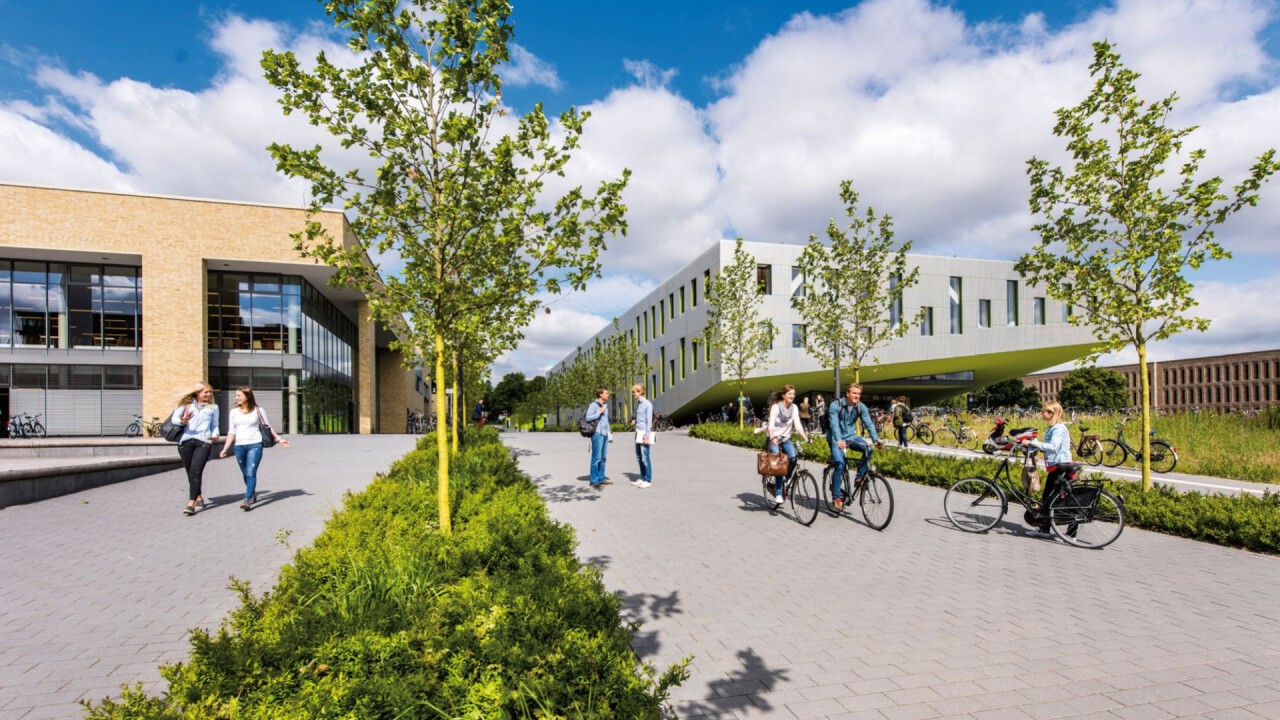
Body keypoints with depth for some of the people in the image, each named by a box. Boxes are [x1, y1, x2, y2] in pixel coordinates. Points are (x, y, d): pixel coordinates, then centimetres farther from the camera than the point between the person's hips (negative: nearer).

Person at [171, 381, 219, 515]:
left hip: (203, 442, -1)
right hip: (185, 441, 2)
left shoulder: (213, 407, 12)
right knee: (191, 472, 11)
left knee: (196, 472, -14)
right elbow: (174, 417, 1)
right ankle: (199, 497, 29)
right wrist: (182, 421, -21)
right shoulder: (186, 404, 8)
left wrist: (215, 435, -3)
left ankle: (191, 504, -17)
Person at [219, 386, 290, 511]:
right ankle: (253, 494, 32)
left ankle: (247, 500, -15)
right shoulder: (233, 412, 8)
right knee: (246, 474, 13)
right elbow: (231, 432, 9)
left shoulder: (258, 410, 1)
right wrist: (225, 448, 2)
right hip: (239, 446, 4)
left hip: (255, 445, -4)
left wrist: (279, 439, 4)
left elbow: (268, 427, 9)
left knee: (251, 473, -13)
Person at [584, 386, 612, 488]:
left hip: (605, 434, 8)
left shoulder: (605, 405, 17)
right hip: (597, 434, -8)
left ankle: (601, 478, 21)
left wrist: (609, 432, 21)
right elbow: (588, 418, -15)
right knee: (596, 457, -6)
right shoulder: (593, 404, -8)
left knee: (603, 457, 12)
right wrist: (599, 412, -16)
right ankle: (594, 481, -1)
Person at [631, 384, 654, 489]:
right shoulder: (638, 403, 12)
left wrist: (647, 435, -17)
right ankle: (642, 478, 21)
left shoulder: (647, 404, -11)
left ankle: (648, 480, 3)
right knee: (639, 457, 12)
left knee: (645, 457, -5)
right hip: (638, 432, 8)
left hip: (644, 433, -8)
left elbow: (649, 420, -14)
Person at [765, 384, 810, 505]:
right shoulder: (775, 407, -14)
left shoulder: (794, 408, -1)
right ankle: (778, 494, -12)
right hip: (774, 439, -4)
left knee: (793, 457, -24)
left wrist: (805, 437, -23)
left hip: (786, 438, 4)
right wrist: (773, 438, -42)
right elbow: (771, 425, -25)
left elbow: (798, 425, -7)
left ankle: (785, 480, -1)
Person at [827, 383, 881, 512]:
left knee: (868, 448, -24)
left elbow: (868, 423, -11)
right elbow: (834, 424, -27)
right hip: (836, 438, -4)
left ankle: (860, 476, -6)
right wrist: (839, 440, -42)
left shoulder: (861, 407, -5)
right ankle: (837, 496, -7)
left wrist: (875, 439, -27)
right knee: (840, 464, -18)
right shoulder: (836, 405, -17)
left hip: (850, 436, 4)